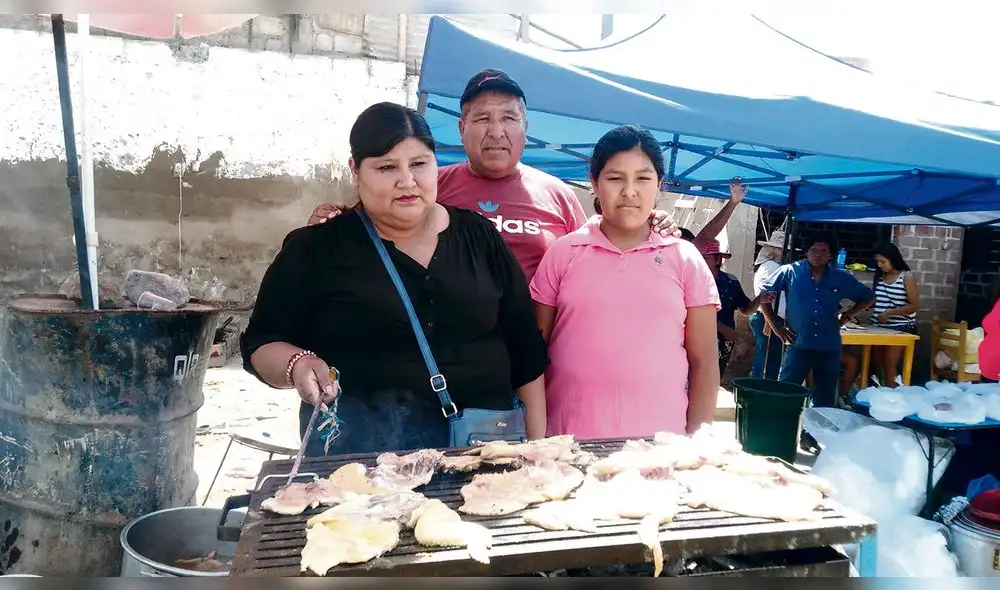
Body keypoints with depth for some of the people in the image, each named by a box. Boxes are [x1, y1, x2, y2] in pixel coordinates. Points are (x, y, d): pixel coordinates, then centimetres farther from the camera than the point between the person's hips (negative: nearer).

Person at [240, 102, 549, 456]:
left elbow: (525, 347, 7)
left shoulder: (479, 237, 4)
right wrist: (298, 365, -20)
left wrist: (537, 444, 4)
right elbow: (261, 344, 2)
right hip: (361, 445, -2)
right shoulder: (315, 250, -3)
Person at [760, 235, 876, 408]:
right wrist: (775, 326, -2)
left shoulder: (842, 278, 5)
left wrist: (846, 317, 7)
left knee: (825, 399, 11)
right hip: (798, 345, -2)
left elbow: (868, 297, 18)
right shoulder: (790, 272, -3)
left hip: (829, 347, 3)